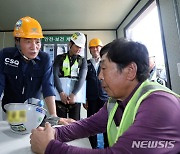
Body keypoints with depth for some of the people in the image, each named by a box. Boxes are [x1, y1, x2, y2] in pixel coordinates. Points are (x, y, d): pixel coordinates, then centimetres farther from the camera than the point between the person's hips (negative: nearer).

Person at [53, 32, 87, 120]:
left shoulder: (82, 61, 8)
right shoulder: (60, 58, 7)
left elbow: (82, 78, -7)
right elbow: (55, 75, -6)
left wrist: (73, 94, -21)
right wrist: (61, 93, -20)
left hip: (75, 97, 1)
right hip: (61, 96, 0)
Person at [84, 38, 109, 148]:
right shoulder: (86, 64, 7)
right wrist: (85, 99, 1)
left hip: (105, 98, 0)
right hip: (91, 99, 0)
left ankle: (108, 146, 20)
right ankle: (94, 146, 22)